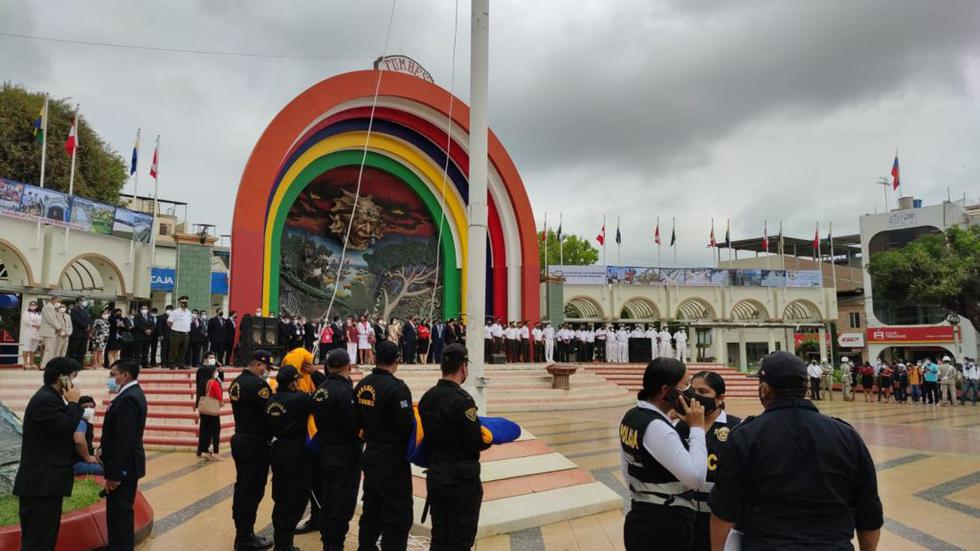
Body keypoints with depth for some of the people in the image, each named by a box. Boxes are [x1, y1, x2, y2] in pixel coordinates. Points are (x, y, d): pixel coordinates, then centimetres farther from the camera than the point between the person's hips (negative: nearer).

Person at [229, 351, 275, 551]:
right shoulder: (258, 384, -20)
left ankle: (242, 533, 25)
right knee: (253, 490, 0)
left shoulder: (236, 382, 9)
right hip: (256, 444, -9)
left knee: (242, 487, 16)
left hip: (240, 440, 9)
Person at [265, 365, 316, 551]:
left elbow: (270, 427, 11)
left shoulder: (272, 400, 3)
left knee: (280, 498, 18)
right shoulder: (299, 398, -20)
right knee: (295, 500, 5)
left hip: (277, 451, 8)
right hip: (296, 453, -8)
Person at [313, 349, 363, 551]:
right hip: (346, 455, -8)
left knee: (328, 500, 19)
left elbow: (319, 421, 10)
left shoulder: (320, 390, 5)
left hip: (325, 453, 9)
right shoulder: (345, 391, -21)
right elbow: (354, 426, -24)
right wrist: (360, 442, -6)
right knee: (343, 504, 1)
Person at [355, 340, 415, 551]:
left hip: (370, 456, 8)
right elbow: (408, 425, -23)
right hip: (393, 460, -8)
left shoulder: (362, 385, 3)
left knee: (371, 510, 21)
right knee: (398, 517, 2)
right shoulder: (397, 387, -21)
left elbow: (358, 420, 11)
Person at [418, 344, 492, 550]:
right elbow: (475, 443, -20)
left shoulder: (427, 397, 4)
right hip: (461, 478, -7)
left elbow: (427, 435, 8)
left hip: (434, 474, 7)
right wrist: (491, 438, -1)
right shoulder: (462, 400, -20)